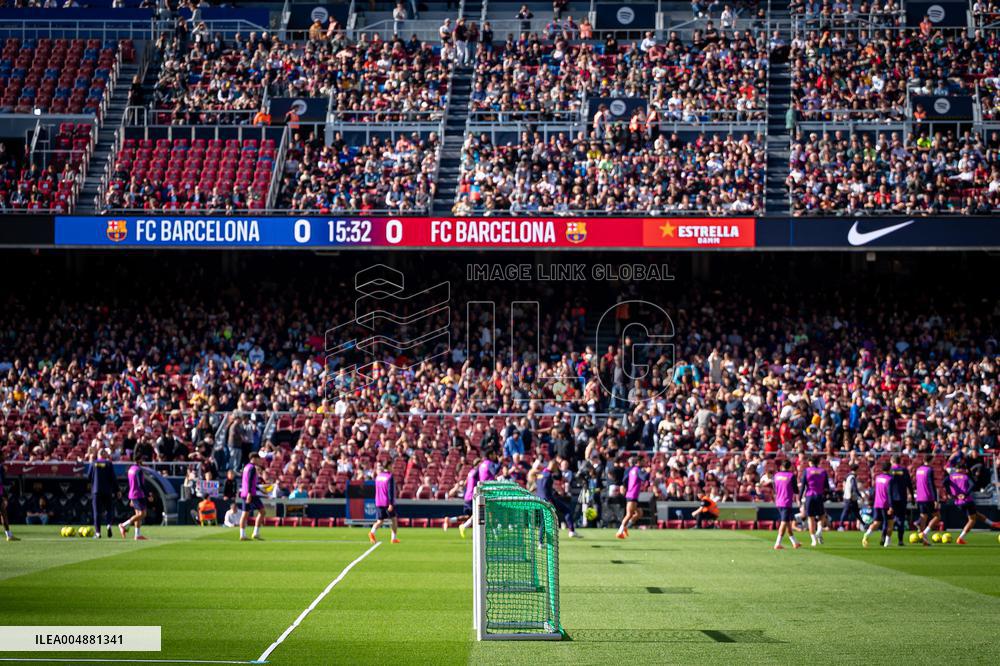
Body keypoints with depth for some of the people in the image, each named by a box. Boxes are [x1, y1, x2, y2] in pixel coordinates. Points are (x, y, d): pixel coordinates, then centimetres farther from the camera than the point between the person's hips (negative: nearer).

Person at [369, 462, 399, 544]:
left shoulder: (378, 477, 8)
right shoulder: (389, 476, -10)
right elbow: (390, 490, -17)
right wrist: (391, 503, -20)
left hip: (378, 503, 5)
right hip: (388, 503, -5)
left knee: (380, 521, 5)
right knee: (394, 519, 13)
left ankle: (372, 532, -22)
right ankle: (394, 538, 14)